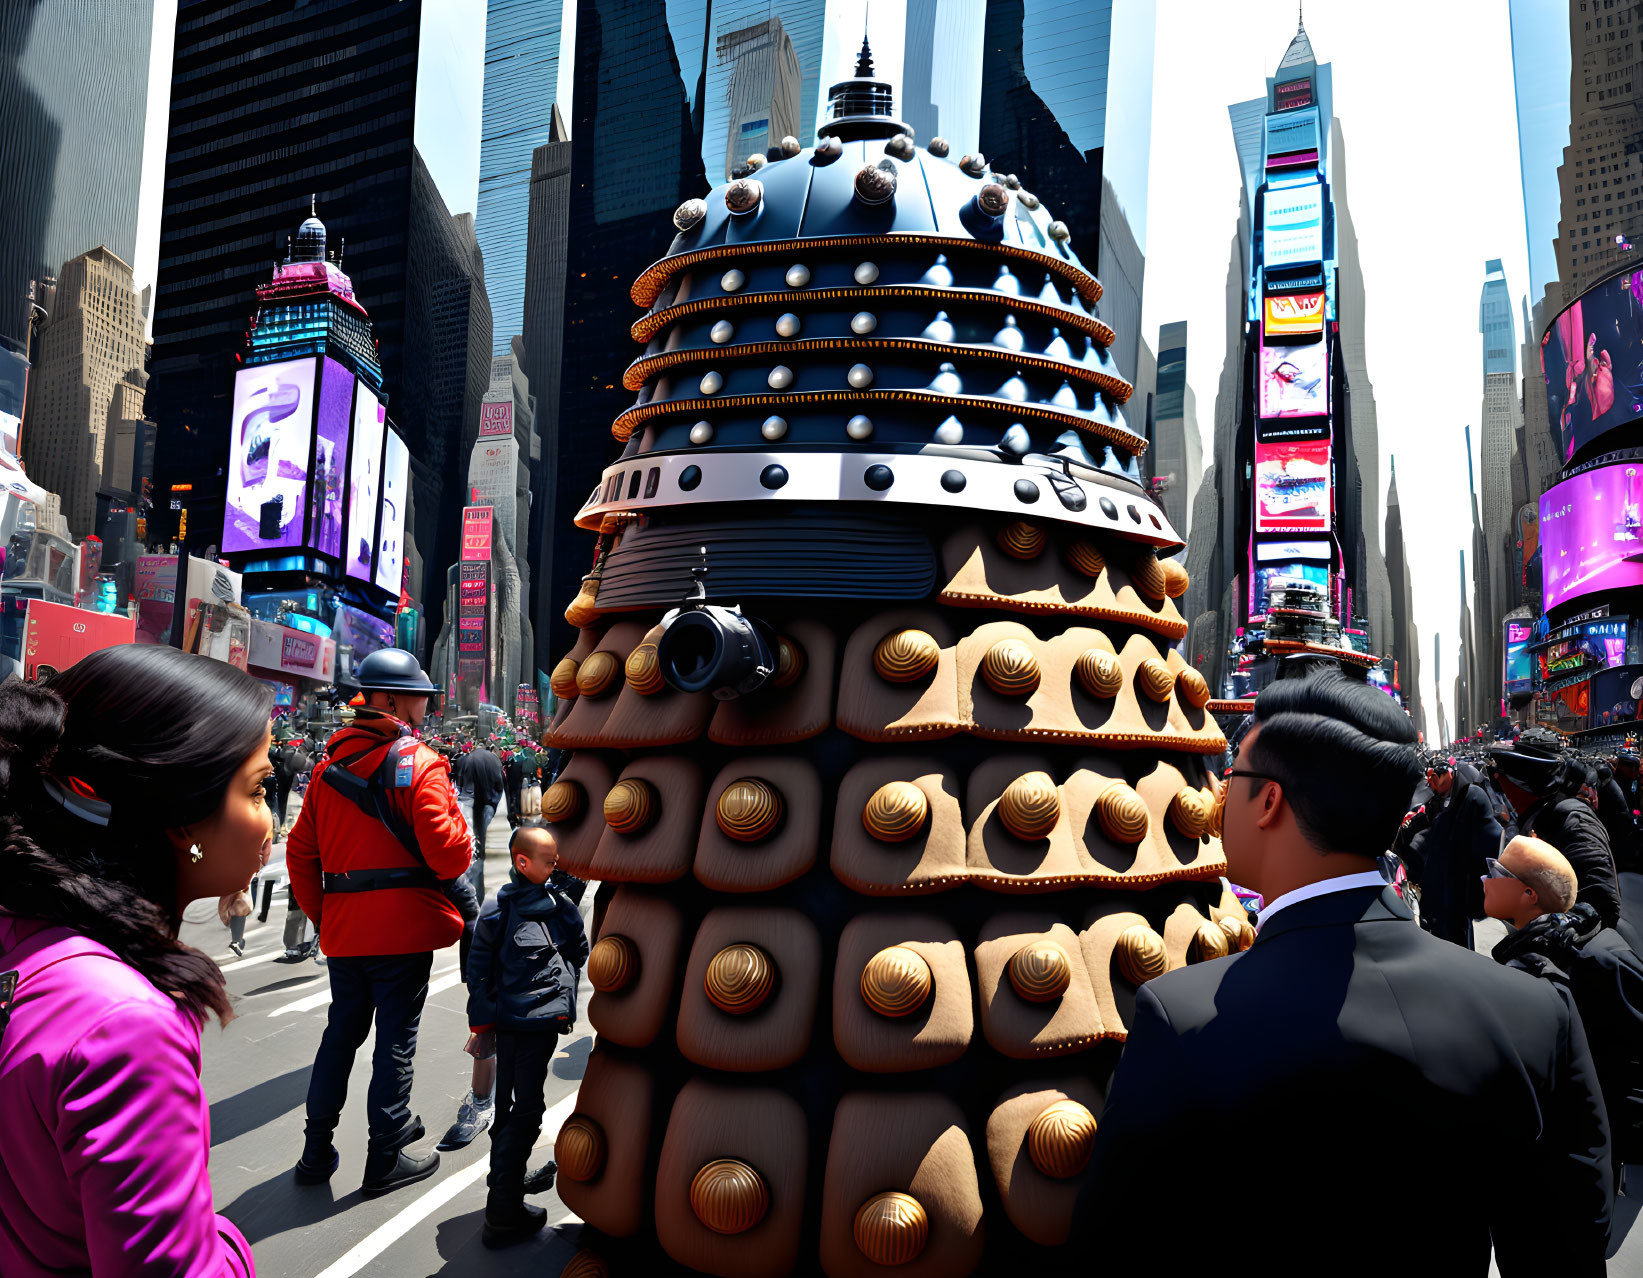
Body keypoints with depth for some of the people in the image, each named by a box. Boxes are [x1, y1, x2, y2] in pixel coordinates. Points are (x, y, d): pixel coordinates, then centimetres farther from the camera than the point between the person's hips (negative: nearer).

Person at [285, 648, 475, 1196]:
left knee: (341, 1033, 18)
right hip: (403, 925, -6)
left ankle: (317, 1151, 26)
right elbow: (446, 851, -19)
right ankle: (386, 1160, 13)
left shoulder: (330, 764, 8)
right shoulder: (420, 764, -12)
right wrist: (460, 831, 2)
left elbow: (301, 848, 9)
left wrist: (320, 912, 14)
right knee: (396, 1040, 4)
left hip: (343, 927, 6)